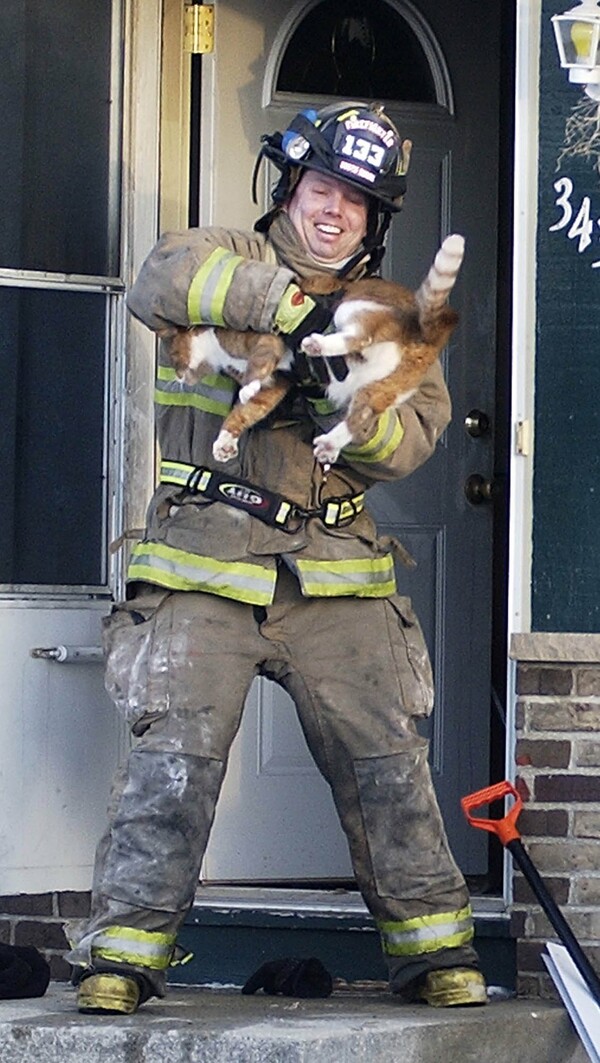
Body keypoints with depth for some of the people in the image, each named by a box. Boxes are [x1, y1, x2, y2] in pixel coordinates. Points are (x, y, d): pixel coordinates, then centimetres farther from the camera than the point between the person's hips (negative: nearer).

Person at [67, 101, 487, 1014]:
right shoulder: (232, 262, 6)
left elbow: (414, 436, 4)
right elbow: (166, 280, -19)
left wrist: (350, 405, -18)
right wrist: (296, 306, -24)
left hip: (333, 573, 3)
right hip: (208, 568, -3)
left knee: (386, 759, 1)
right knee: (174, 757, -11)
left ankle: (434, 950, 9)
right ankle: (121, 954, -5)